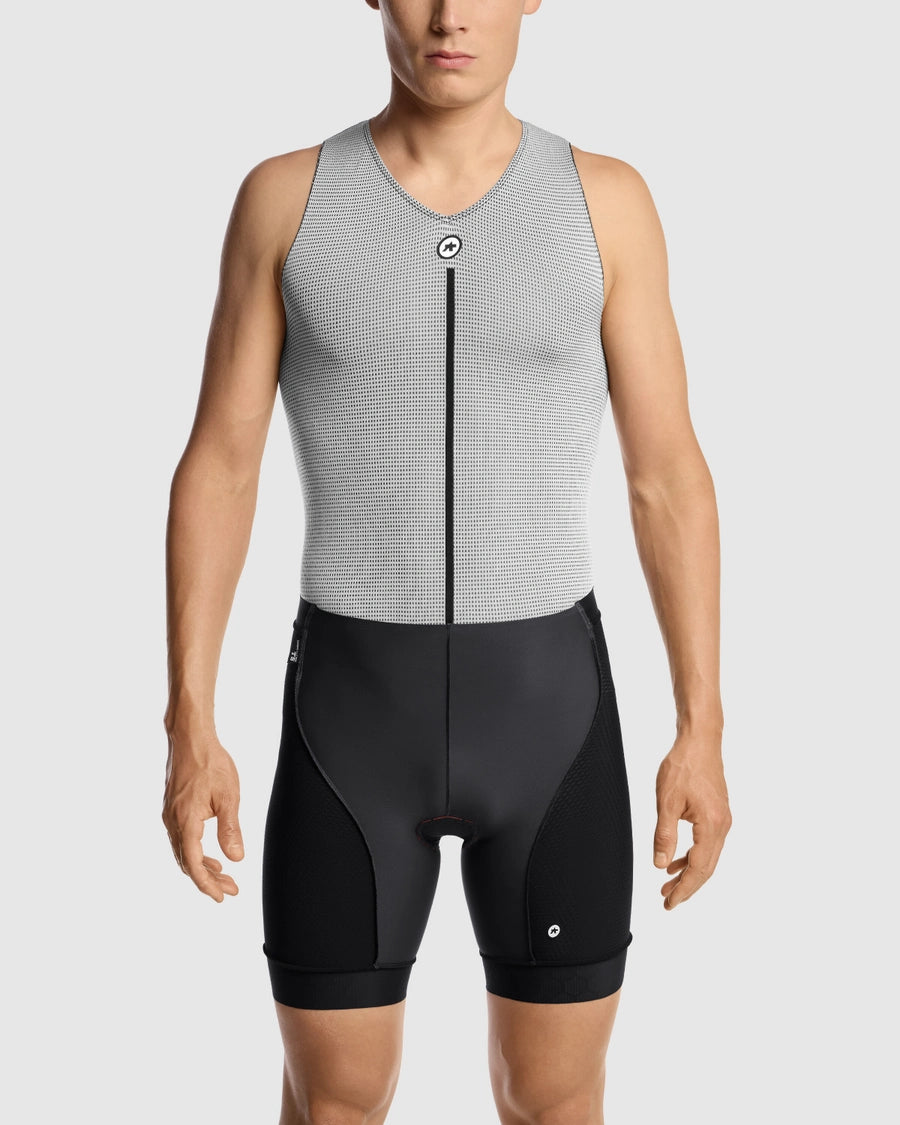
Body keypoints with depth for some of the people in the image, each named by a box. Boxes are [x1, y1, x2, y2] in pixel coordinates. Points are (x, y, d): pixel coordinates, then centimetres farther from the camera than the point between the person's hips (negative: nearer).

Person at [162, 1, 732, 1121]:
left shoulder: (605, 200, 0)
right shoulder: (285, 196, 0)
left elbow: (668, 476, 1)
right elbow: (216, 469, 0)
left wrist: (702, 729, -3)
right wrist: (188, 727, -5)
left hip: (548, 706, 1)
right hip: (356, 712, 0)